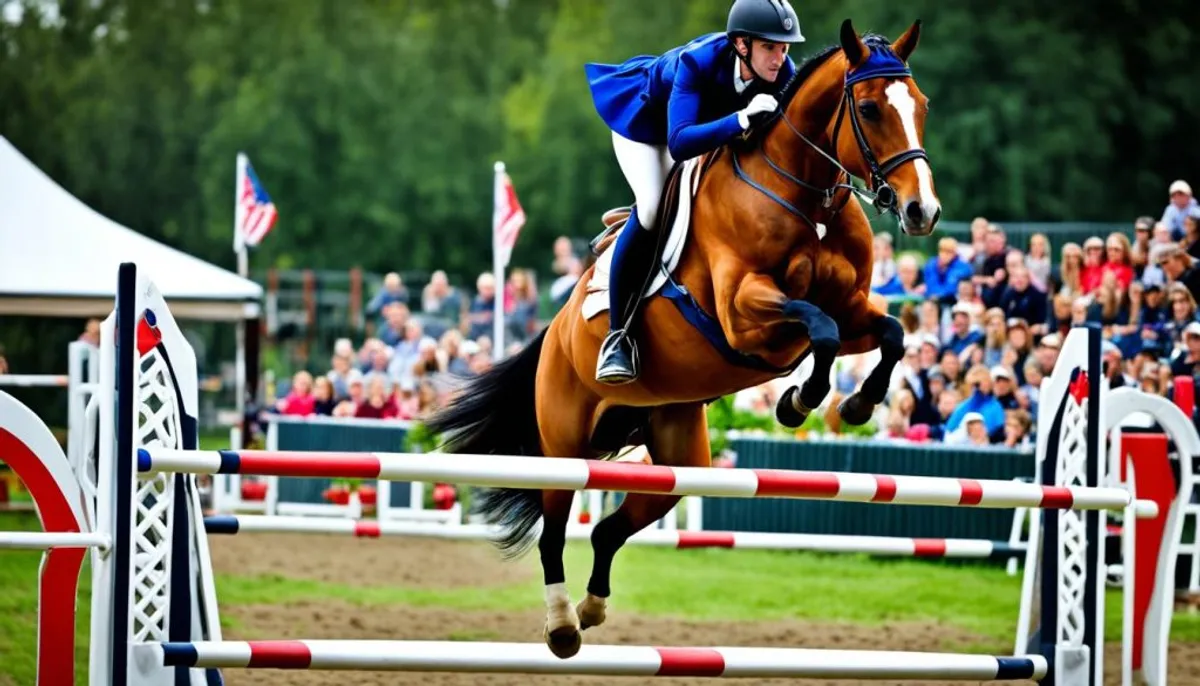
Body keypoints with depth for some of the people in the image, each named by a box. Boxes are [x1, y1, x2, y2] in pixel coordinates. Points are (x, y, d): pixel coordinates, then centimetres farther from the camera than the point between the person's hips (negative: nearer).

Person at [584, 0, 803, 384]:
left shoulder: (782, 73, -29)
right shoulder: (696, 62, -43)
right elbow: (680, 143, -54)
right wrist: (740, 119, -67)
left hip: (707, 121, 7)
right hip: (643, 119, -7)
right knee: (652, 209, -23)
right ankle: (617, 336, -18)